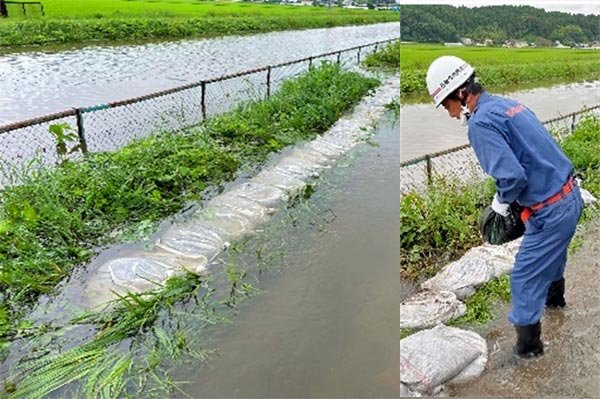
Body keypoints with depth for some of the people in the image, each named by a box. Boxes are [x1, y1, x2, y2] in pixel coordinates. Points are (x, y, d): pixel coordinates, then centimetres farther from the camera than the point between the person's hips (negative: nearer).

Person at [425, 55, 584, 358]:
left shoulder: (480, 123, -21)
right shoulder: (508, 105, 8)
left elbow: (513, 176, -29)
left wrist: (501, 201, -8)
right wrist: (508, 197, 16)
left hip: (550, 212, -9)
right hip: (571, 196, 10)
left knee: (525, 278, 6)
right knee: (552, 256, 33)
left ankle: (528, 346, 22)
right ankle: (554, 298, 59)